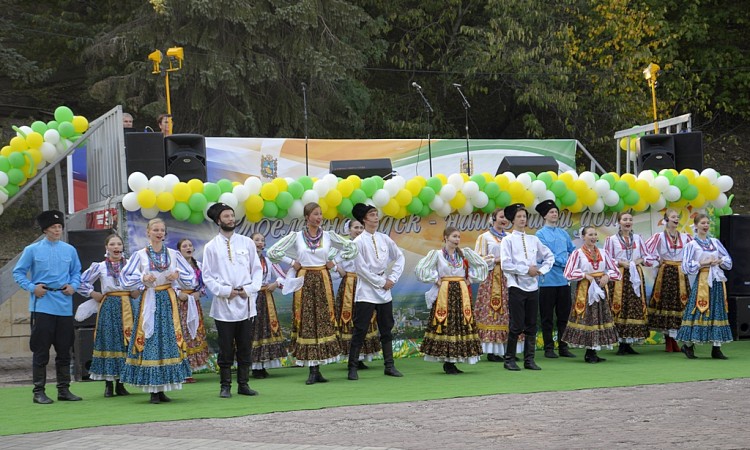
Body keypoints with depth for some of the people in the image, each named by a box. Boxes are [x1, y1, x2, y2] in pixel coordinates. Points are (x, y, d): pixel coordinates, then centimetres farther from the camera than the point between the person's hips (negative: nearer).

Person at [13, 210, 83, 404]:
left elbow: (76, 272, 19)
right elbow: (18, 272, 4)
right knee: (41, 350, -3)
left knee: (64, 350, 7)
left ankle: (64, 389, 16)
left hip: (65, 307, 3)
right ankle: (39, 391, 3)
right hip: (42, 306, -3)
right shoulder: (32, 250, 1)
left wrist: (73, 286, 0)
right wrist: (32, 287, -9)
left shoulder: (70, 250, 10)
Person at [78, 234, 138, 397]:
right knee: (109, 341, -2)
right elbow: (81, 282, 12)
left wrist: (138, 292, 3)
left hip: (127, 306, 1)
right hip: (109, 308, -1)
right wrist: (93, 294, 4)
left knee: (126, 342, -1)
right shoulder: (100, 267, 6)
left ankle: (120, 384, 7)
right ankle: (108, 384, 4)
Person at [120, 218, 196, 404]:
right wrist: (143, 278, -15)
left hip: (168, 301, 3)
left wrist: (178, 275, -8)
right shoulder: (140, 255, 2)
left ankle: (162, 389, 8)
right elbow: (125, 277, -1)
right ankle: (153, 390, -1)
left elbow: (191, 277, 11)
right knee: (150, 340, -5)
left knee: (169, 340, 1)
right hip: (149, 301, -3)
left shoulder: (173, 255, 8)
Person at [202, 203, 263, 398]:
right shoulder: (211, 247, 3)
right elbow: (207, 276, 2)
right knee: (226, 348, 0)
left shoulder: (247, 242, 10)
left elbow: (257, 269, 10)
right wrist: (225, 291, -10)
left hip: (246, 303, 2)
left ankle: (243, 384, 14)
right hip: (224, 305, -2)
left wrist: (250, 289, -5)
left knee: (245, 347, 6)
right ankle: (225, 386, 7)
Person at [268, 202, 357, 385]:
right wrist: (292, 262, 0)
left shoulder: (328, 236, 4)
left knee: (323, 321, -1)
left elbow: (351, 248, 12)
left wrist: (334, 261, 6)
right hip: (304, 282, -1)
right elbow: (273, 252, 3)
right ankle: (312, 371, 0)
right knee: (306, 322, -2)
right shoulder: (296, 237, 1)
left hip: (323, 281, 1)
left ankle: (317, 369, 4)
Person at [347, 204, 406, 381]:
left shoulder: (384, 239, 7)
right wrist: (381, 282, -9)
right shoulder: (359, 241, -7)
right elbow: (361, 268, -11)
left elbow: (399, 257, 15)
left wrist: (393, 279, 4)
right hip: (366, 292, -5)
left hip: (385, 292, 5)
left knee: (387, 330, 10)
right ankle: (353, 368, -1)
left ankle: (389, 366, 17)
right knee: (360, 330, -5)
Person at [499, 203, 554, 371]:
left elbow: (550, 256, 19)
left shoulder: (533, 239, 12)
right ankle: (509, 359, 5)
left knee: (531, 325, 6)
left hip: (533, 287, 4)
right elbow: (505, 264, -10)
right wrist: (526, 270, -11)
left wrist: (541, 270, 3)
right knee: (517, 325, -5)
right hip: (517, 287, -4)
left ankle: (529, 359, 13)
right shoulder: (508, 240, 0)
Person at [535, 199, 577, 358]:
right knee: (547, 316, 1)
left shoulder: (563, 233, 14)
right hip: (548, 280, -5)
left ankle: (563, 347, 15)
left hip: (564, 280, 5)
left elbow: (573, 250, 16)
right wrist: (564, 262, -14)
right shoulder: (540, 234, -2)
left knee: (564, 315, 8)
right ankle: (549, 348, 7)